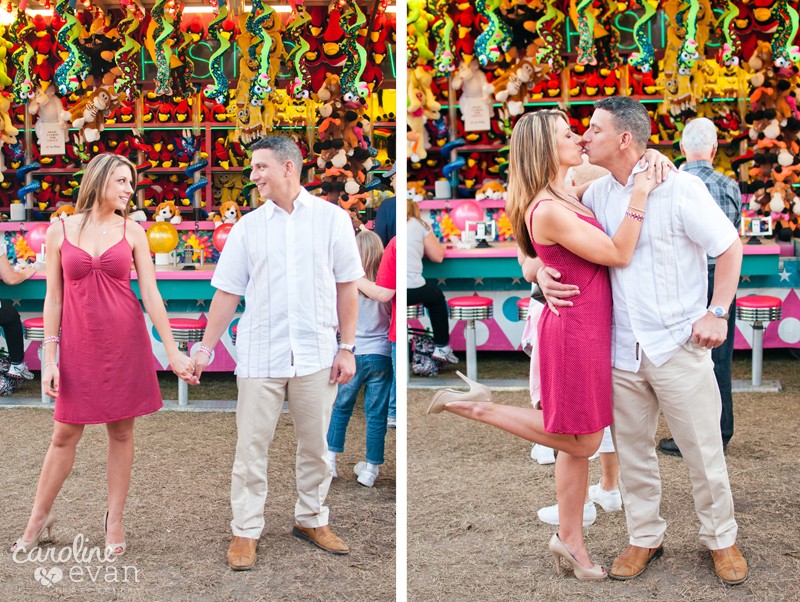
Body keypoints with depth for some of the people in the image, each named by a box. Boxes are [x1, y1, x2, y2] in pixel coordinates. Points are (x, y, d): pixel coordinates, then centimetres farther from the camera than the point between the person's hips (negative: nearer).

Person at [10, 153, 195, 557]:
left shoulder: (132, 232, 2)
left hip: (126, 343, 1)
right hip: (78, 345, 0)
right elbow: (53, 299, 3)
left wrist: (173, 353, -5)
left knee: (121, 432, 7)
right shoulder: (59, 231, 1)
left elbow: (151, 295, 0)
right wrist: (50, 359, -1)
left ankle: (114, 520, 20)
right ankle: (39, 518, 24)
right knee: (65, 434, 6)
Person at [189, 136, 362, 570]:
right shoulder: (248, 226, 6)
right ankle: (245, 532, 13)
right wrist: (206, 348, 2)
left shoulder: (331, 218, 2)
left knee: (316, 445, 10)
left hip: (316, 356, 0)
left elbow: (347, 287, 3)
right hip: (260, 356, 1)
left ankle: (311, 519, 27)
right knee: (251, 446, 2)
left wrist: (347, 348, -2)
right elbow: (227, 292, 7)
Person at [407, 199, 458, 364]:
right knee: (436, 296, 29)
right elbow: (438, 256, 11)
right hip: (411, 290, -3)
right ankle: (442, 347, 34)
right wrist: (430, 235, 29)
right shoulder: (418, 225, 8)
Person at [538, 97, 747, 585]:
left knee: (703, 451, 6)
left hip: (678, 346, -4)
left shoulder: (679, 188, -9)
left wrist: (717, 313, -10)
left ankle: (721, 539, 26)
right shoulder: (595, 195, 5)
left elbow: (730, 247, -3)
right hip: (622, 349, 5)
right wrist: (543, 271, -5)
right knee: (632, 450, 14)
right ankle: (646, 537, 31)